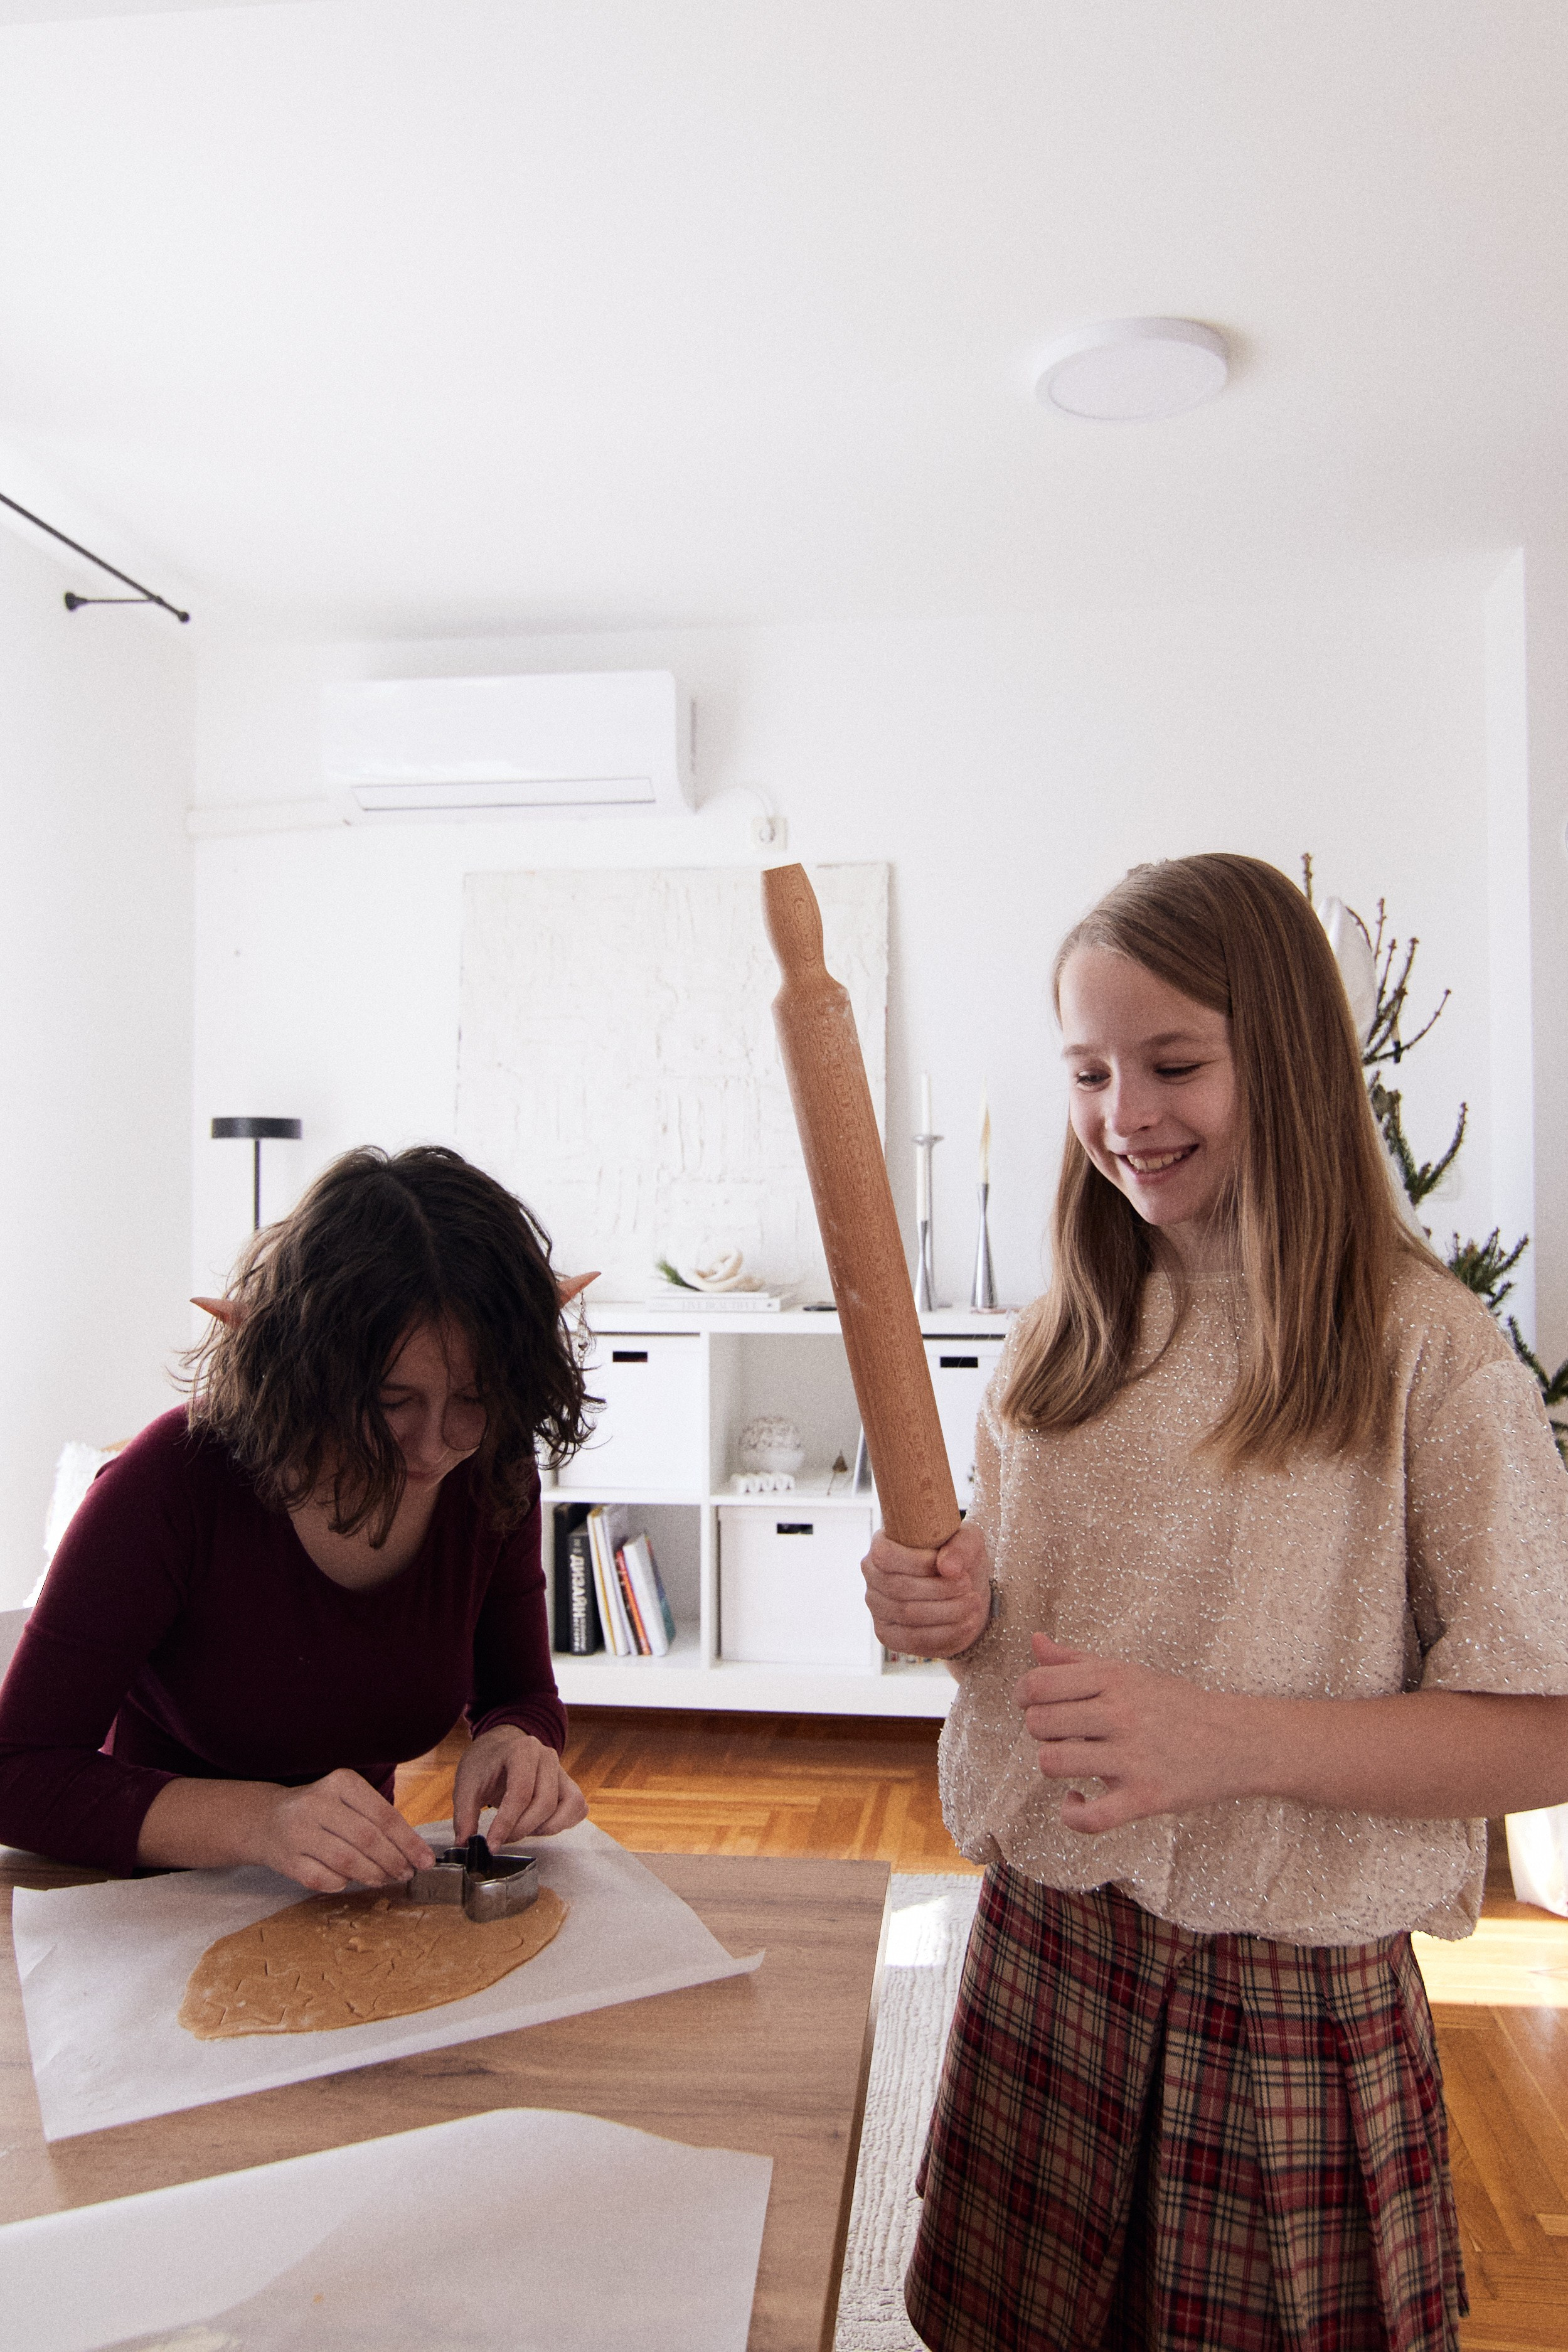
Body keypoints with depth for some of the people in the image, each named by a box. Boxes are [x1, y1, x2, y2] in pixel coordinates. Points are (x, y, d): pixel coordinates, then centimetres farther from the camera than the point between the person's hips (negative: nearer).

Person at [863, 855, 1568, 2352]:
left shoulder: (1426, 1350, -15)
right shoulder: (1061, 1338, 2)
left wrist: (1224, 1737, -27)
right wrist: (948, 1614, -11)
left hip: (1292, 1997, -4)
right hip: (1039, 1946, 5)